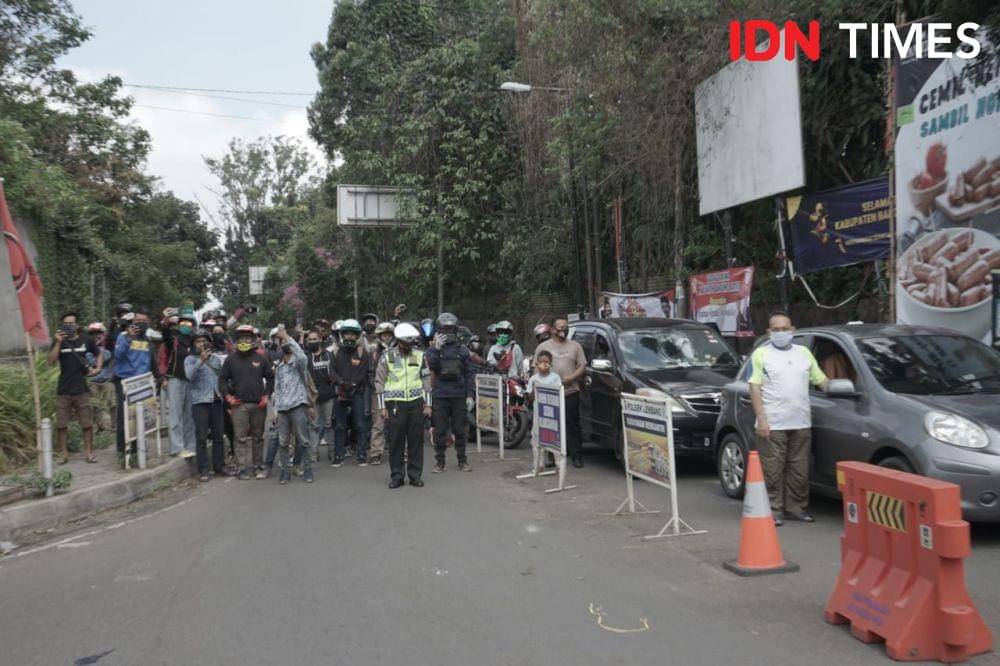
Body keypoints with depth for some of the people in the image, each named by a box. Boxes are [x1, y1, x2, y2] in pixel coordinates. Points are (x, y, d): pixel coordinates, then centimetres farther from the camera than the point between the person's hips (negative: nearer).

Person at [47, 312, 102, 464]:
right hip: (63, 390, 0)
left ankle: (88, 452, 11)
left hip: (81, 388, 0)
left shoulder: (85, 340, 4)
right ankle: (64, 453, 14)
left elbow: (99, 355, 19)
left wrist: (98, 368, 3)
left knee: (87, 423, 2)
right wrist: (58, 343, -17)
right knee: (61, 424, 3)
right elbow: (51, 361, -9)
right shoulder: (59, 341, 3)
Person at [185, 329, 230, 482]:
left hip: (216, 401, 4)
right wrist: (201, 361, -29)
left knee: (218, 436, 8)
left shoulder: (216, 357, 15)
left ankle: (219, 467, 16)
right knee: (201, 438, -3)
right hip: (200, 402, -4)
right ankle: (203, 471, 1)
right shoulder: (190, 359, 2)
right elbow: (189, 375, -18)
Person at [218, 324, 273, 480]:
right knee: (241, 438, -3)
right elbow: (222, 379, 7)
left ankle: (256, 464, 23)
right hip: (239, 404, -2)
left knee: (257, 436, 11)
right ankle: (242, 468, 1)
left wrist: (266, 395, 2)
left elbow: (270, 378, 11)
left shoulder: (260, 359, 6)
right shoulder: (231, 359, 3)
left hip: (258, 404, 2)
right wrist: (227, 396, -4)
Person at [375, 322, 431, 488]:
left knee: (416, 440, 4)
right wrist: (382, 407, -3)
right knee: (396, 441, 2)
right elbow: (379, 382, 2)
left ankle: (415, 475, 13)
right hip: (395, 404, -2)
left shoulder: (420, 356, 6)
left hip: (416, 403, 2)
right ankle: (396, 476, 12)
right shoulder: (387, 357, 1)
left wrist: (427, 404, 5)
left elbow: (426, 380, 10)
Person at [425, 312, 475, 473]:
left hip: (459, 396, 1)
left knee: (460, 429, 7)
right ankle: (439, 461, 12)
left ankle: (462, 460, 18)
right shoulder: (434, 349, 6)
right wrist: (437, 349, -24)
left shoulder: (462, 351, 8)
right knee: (440, 430, 2)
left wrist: (470, 395, -3)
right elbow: (431, 365, -14)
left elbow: (470, 374, 5)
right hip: (440, 396, -1)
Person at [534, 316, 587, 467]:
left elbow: (582, 365, 9)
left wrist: (571, 378, -7)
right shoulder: (543, 346, 10)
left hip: (571, 391, 1)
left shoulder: (575, 346, 13)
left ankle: (576, 455, 3)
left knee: (572, 425, -1)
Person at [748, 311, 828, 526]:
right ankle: (773, 510, 5)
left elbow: (821, 380, 19)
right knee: (772, 470, -3)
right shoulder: (761, 354, 3)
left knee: (799, 470, 7)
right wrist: (761, 418, -12)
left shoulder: (804, 352, 16)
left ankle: (796, 508, 18)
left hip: (801, 423, 4)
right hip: (772, 425, -4)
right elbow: (755, 387, -3)